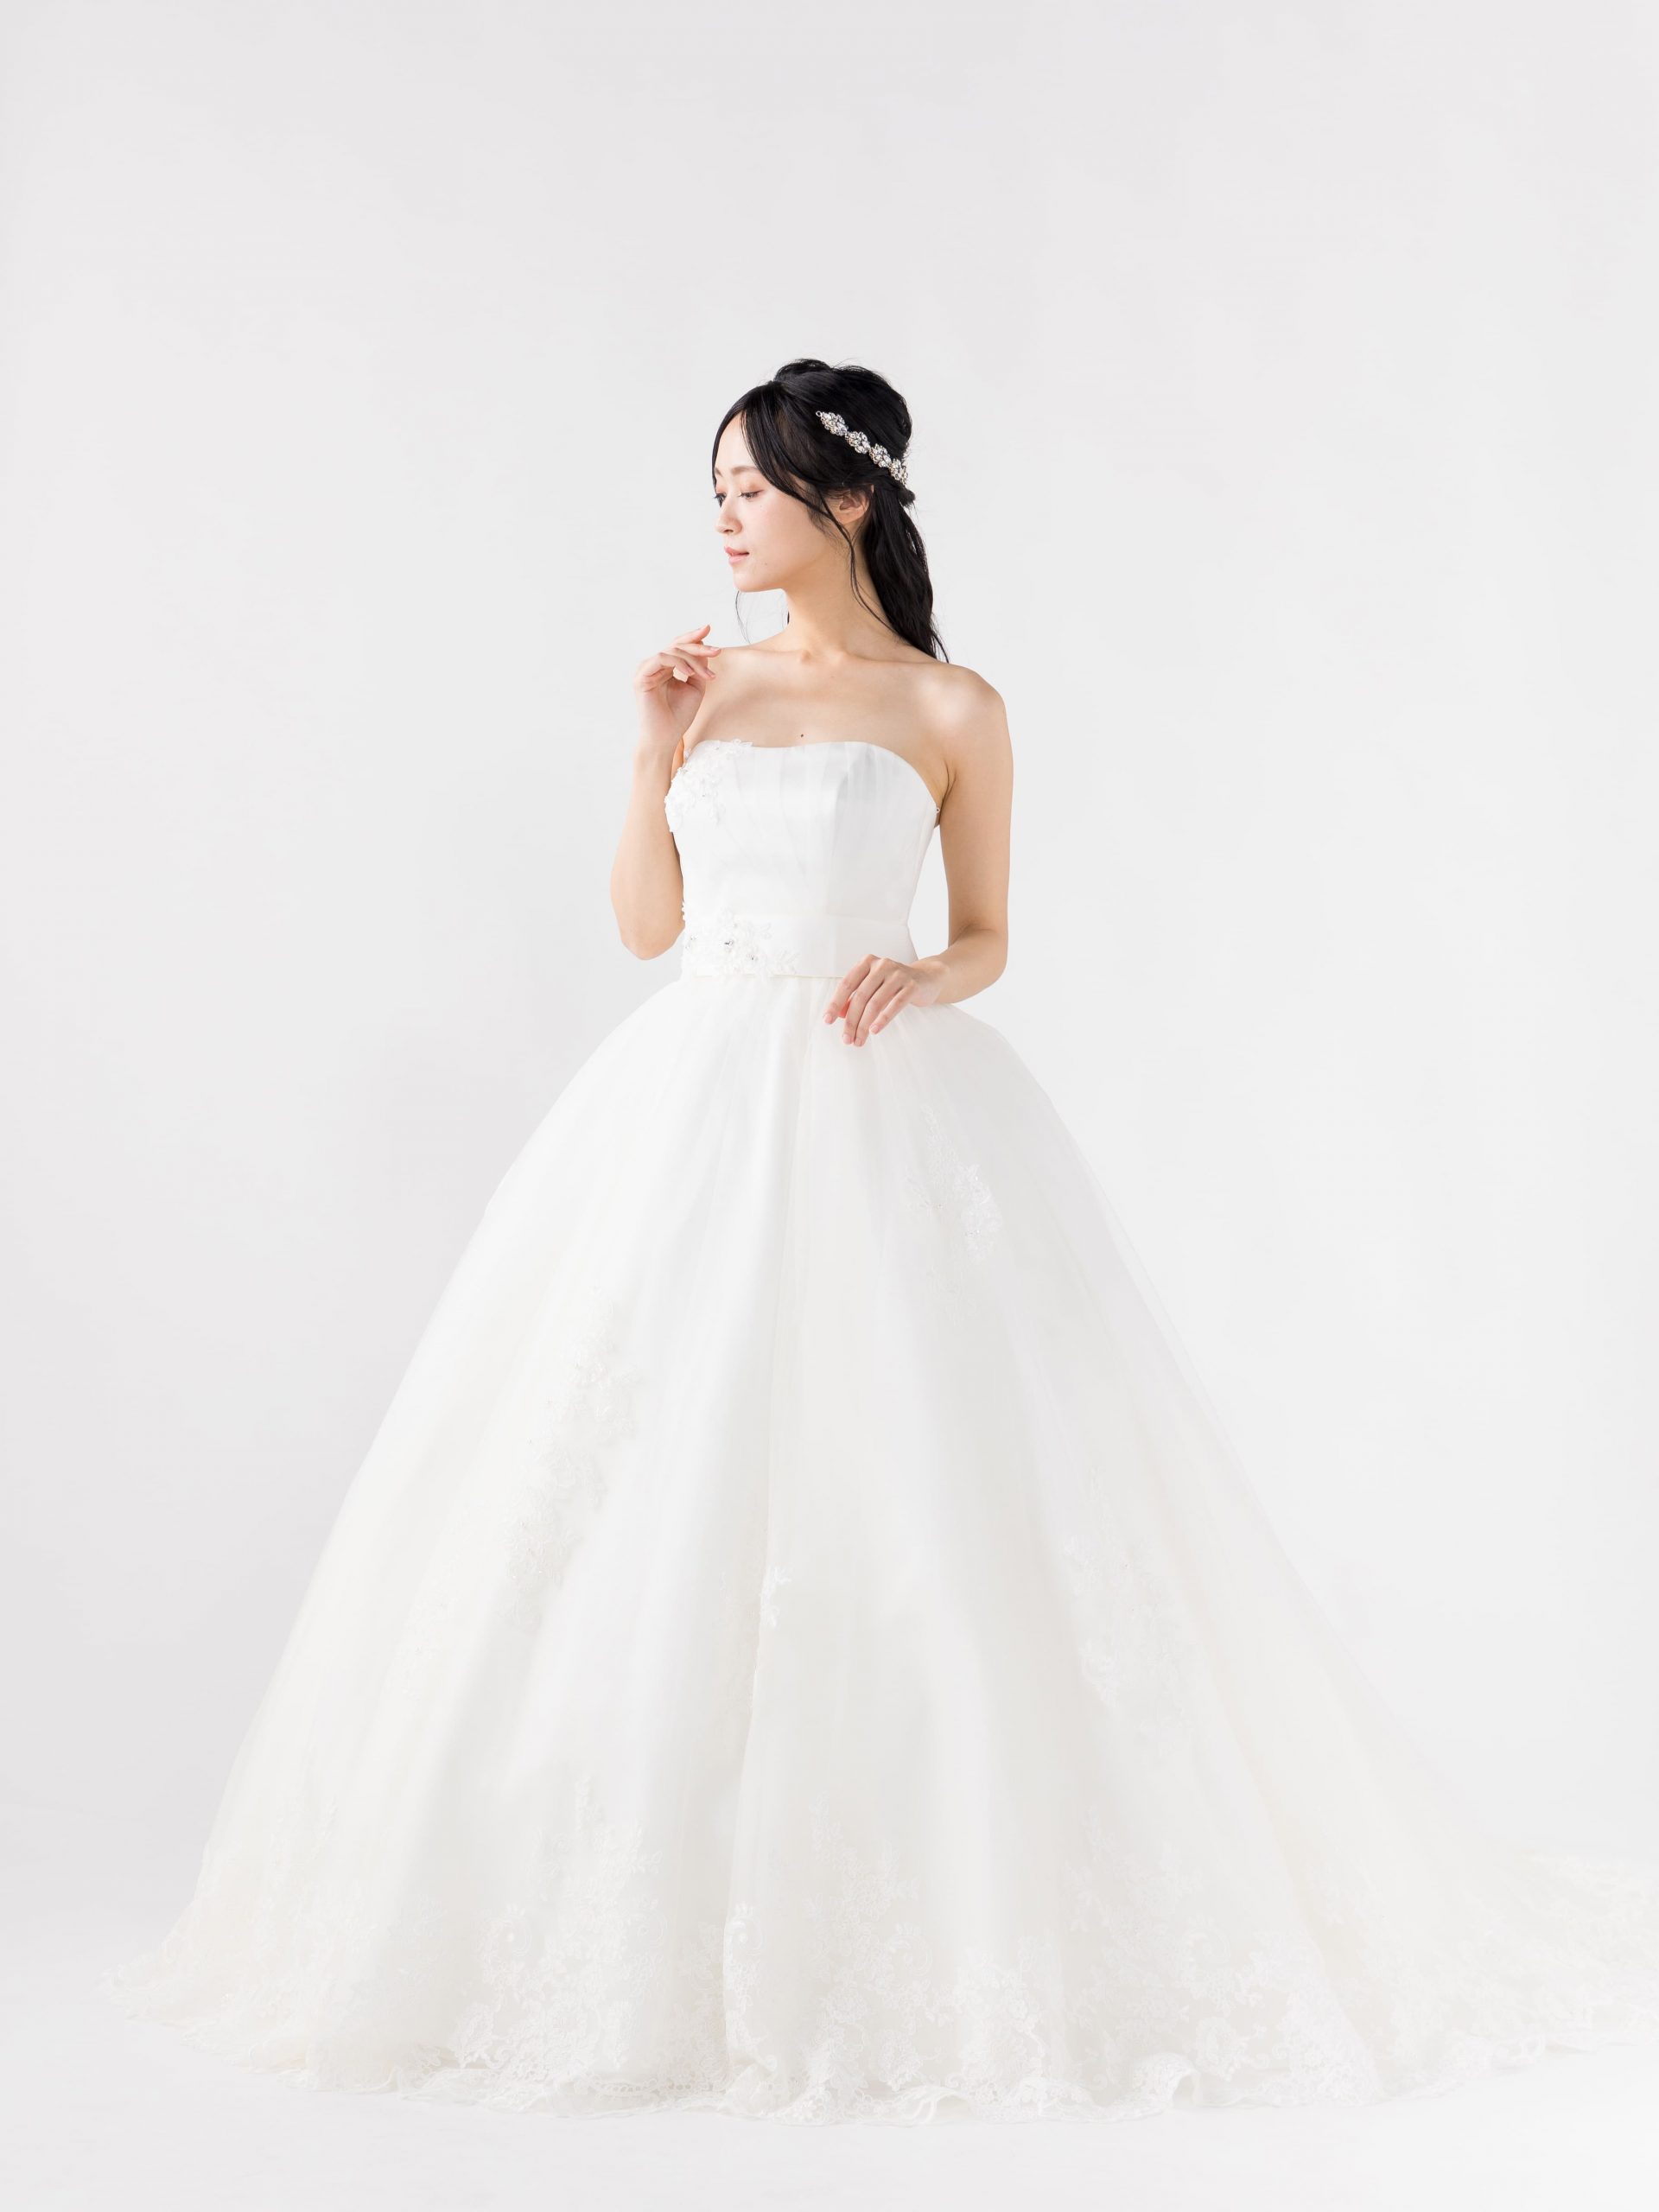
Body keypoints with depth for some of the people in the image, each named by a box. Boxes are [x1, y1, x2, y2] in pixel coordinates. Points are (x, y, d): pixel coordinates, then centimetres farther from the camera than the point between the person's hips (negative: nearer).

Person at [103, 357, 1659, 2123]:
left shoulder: (952, 711, 1)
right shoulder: (707, 682, 12)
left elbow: (985, 938, 7)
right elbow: (644, 922, 11)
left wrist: (918, 981, -13)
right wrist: (655, 751, 1)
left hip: (879, 1117, -4)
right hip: (692, 1108, 4)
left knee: (900, 1492, -5)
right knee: (660, 1487, 2)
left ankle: (952, 1911, 11)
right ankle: (654, 1910, 15)